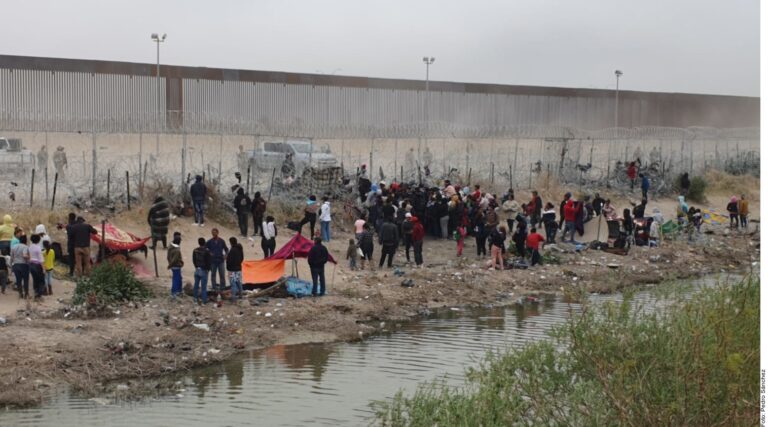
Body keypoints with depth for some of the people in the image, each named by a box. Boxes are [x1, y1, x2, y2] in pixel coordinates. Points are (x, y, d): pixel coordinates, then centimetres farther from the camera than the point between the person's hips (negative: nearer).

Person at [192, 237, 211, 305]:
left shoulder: (195, 250, 1)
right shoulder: (206, 251, -17)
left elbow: (193, 260, 9)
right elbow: (208, 261, -14)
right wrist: (208, 269, 2)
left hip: (197, 269, 5)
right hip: (204, 270, -5)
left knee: (196, 284, 14)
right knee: (203, 286, -1)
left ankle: (195, 298, 21)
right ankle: (204, 300, 2)